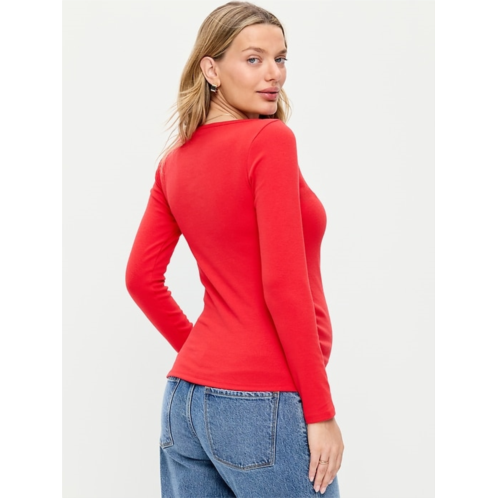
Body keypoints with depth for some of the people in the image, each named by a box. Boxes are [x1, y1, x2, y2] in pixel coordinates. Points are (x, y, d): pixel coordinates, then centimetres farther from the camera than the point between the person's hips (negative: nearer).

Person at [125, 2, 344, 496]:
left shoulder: (174, 160, 8)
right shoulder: (270, 140, -13)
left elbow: (141, 278, 13)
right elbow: (283, 284, -18)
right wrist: (320, 411, -13)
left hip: (186, 398, 8)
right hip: (265, 401, -8)